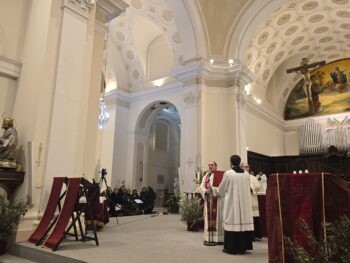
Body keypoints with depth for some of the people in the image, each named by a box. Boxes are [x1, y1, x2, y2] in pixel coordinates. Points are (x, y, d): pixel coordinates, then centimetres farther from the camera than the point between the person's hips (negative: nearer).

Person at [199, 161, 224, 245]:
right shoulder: (205, 177, 15)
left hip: (217, 200, -4)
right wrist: (206, 191, -16)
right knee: (208, 219, 6)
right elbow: (201, 187, 4)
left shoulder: (219, 176, -1)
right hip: (208, 200, 5)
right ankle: (208, 238, 11)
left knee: (217, 219, -3)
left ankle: (217, 239, 4)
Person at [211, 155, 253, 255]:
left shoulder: (228, 173, -9)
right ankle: (242, 247, 14)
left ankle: (231, 247, 7)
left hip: (232, 202, -4)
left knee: (233, 223, 2)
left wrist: (213, 189, 20)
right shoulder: (246, 174, 5)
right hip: (244, 203, 4)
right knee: (244, 222, 8)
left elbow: (221, 189, 0)